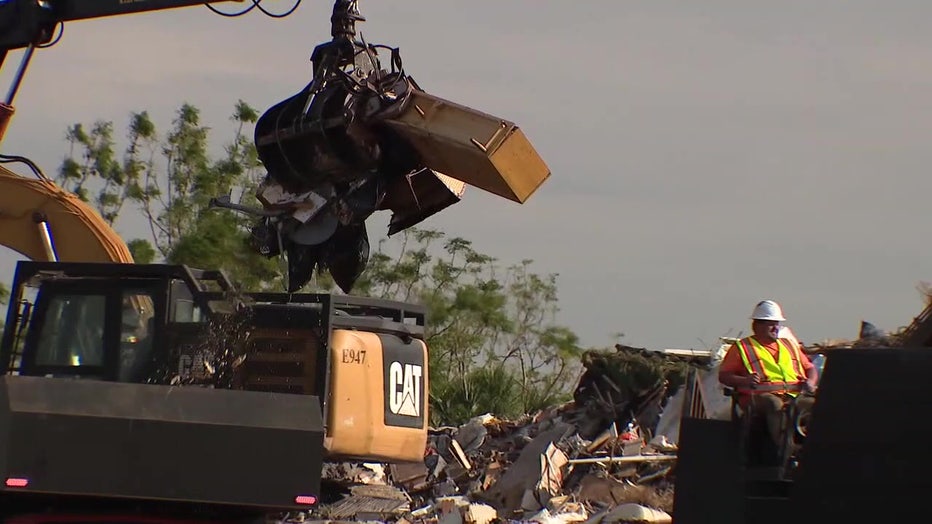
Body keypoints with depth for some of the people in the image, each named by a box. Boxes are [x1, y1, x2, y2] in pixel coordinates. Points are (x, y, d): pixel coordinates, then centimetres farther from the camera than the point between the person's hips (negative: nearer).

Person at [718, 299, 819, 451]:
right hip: (760, 396, -4)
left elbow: (810, 368, 32)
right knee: (775, 404, -40)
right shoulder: (742, 348, 15)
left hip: (795, 395, 4)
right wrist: (744, 381, -12)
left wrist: (810, 382, 8)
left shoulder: (789, 345, 30)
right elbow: (723, 375, 7)